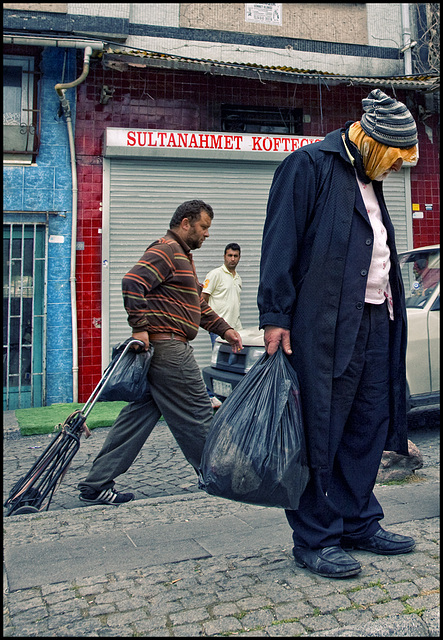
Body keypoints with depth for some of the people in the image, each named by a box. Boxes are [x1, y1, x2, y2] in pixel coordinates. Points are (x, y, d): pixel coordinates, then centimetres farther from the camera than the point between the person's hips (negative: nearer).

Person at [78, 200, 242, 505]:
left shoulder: (182, 255, 27)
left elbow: (199, 305, 30)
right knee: (196, 414, 2)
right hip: (168, 347, -11)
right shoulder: (167, 250, -8)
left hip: (156, 351, 11)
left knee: (139, 415, 9)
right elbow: (133, 282, -22)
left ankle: (96, 485, 13)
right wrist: (141, 327, -23)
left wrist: (225, 329, 22)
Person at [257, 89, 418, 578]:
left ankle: (358, 523, 26)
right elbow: (281, 243, -12)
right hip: (324, 326, -9)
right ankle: (314, 539, 9)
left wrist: (390, 310, 19)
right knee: (320, 433, -3)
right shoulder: (309, 165, -4)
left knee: (368, 426, 12)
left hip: (375, 322, 9)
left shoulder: (370, 181, 23)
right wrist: (275, 316, -18)